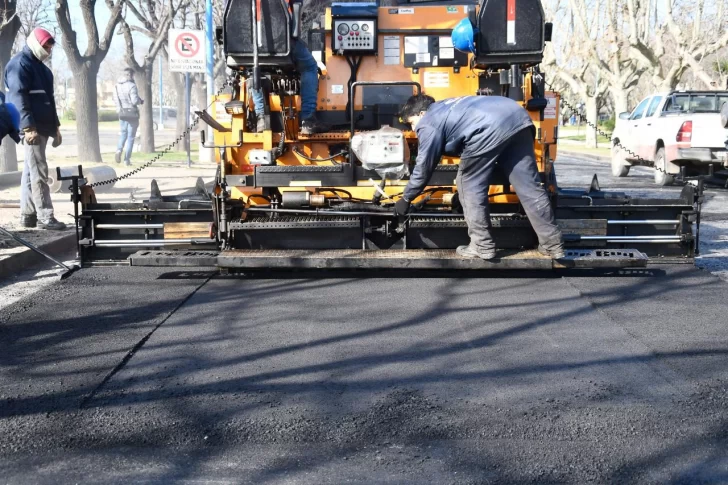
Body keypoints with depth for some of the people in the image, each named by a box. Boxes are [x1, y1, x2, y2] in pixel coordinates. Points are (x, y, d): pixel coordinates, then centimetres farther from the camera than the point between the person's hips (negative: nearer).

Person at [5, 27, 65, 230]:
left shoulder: (39, 65, 22)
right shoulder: (19, 64, -8)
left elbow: (48, 98, 26)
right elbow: (18, 97, -17)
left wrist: (55, 126, 24)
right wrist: (28, 127, -25)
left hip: (42, 126, 10)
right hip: (32, 127, -10)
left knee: (31, 171, 11)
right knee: (39, 171, -11)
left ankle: (28, 214, 15)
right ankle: (45, 216, -10)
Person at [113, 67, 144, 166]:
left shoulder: (117, 85, 4)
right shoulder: (131, 86, -16)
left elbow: (115, 100, 10)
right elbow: (135, 101, -21)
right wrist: (141, 101, -1)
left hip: (121, 113, 5)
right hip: (132, 113, -5)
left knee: (123, 134, 19)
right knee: (130, 137, 4)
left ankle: (119, 149, -9)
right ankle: (127, 159, 4)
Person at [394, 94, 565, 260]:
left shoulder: (428, 124, 13)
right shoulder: (446, 108, 37)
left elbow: (424, 166, 15)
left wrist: (406, 199, 25)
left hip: (490, 129, -8)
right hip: (518, 118, 8)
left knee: (470, 187, 10)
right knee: (529, 186, 10)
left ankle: (483, 246, 12)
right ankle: (553, 244, 13)